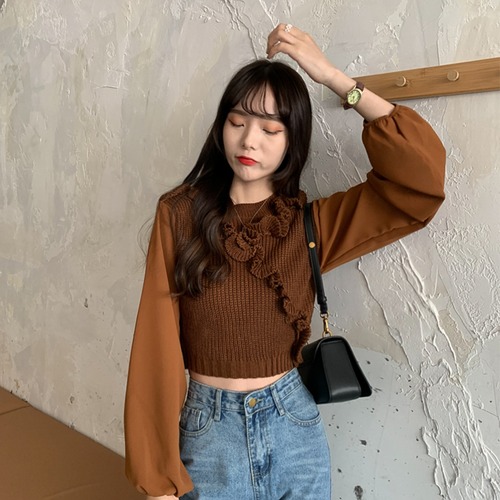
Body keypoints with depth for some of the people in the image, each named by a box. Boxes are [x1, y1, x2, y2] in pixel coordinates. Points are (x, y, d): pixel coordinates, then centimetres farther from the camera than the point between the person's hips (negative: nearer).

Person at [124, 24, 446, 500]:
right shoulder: (180, 214, -9)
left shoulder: (311, 223, -4)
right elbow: (157, 347, -9)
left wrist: (332, 75, -13)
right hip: (210, 434, -1)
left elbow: (424, 171, -13)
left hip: (295, 429, 2)